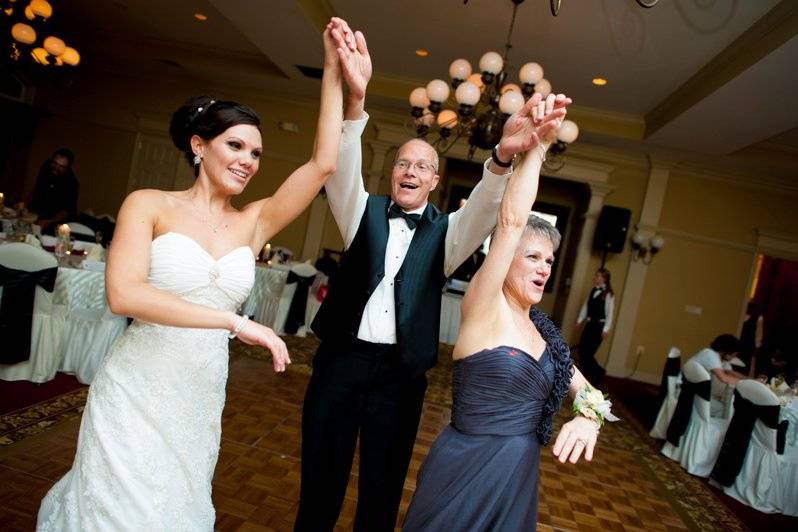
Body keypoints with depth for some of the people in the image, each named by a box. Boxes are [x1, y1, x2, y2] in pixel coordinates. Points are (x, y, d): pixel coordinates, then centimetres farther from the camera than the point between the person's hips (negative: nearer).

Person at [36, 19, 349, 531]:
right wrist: (235, 321, -25)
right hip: (134, 391, -4)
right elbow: (123, 294, -20)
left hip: (199, 396, 4)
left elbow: (322, 165, -6)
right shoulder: (149, 205, -6)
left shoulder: (253, 223, 2)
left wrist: (334, 76, -7)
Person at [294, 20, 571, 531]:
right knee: (321, 473, 14)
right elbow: (342, 171, -14)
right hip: (343, 356, 1)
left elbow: (483, 212, -16)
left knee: (384, 484, 13)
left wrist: (503, 157, -37)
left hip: (401, 371, 0)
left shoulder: (445, 232, 2)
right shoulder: (365, 212, 3)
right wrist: (356, 99, -33)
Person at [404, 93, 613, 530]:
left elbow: (584, 388, 10)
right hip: (468, 471, -7)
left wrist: (588, 417, -12)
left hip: (520, 475, 7)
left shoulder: (540, 328, 6)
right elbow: (511, 221, -24)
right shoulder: (484, 307, -14)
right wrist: (537, 147, -21)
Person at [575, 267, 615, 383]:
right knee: (582, 349, 7)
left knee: (588, 352, -6)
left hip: (599, 325, -7)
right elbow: (586, 306, 13)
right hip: (589, 323, 7)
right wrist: (580, 320, 9)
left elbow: (609, 313, -12)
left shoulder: (608, 294, -10)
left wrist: (606, 329, -15)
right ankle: (598, 371, 24)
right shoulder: (593, 290, 10)